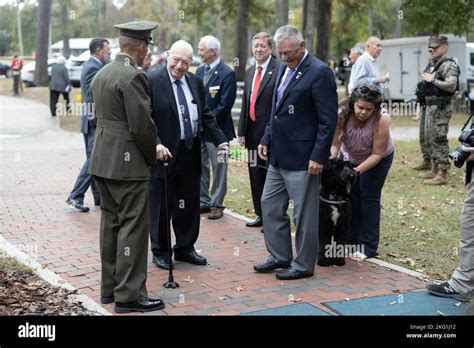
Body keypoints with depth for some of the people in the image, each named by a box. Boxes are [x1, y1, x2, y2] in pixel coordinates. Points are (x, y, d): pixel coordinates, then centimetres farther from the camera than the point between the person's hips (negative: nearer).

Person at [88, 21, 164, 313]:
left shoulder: (102, 74, 12)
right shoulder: (133, 76, -16)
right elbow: (142, 125, -19)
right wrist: (152, 156, -2)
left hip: (103, 160, 9)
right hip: (128, 163, -9)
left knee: (111, 223, 15)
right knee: (133, 227, -3)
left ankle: (110, 287, 23)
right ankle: (129, 295, 2)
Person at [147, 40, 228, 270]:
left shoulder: (195, 82, 9)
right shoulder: (151, 81, -9)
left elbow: (206, 116, 14)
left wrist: (220, 141, 4)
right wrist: (156, 144, -26)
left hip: (191, 154, 6)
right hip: (164, 153, -5)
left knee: (189, 205, 14)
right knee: (161, 207, 6)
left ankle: (185, 248, 29)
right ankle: (160, 252, 21)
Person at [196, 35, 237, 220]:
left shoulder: (227, 73, -12)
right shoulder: (200, 71, 11)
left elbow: (225, 104, -16)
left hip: (216, 128, -7)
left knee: (218, 168, 3)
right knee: (200, 167, 13)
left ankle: (216, 204, 11)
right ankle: (204, 201, 24)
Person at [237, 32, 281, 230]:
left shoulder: (279, 70, -10)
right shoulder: (250, 72, 14)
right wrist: (241, 131, 11)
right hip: (253, 133, 7)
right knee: (255, 175, 14)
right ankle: (261, 215, 27)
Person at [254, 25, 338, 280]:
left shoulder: (319, 72, -14)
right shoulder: (283, 69, 12)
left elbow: (328, 120, -16)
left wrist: (319, 157, -19)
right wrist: (266, 139, 13)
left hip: (302, 158, -9)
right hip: (278, 155, 9)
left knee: (304, 213, 3)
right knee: (269, 205, 14)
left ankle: (303, 264, 17)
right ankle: (280, 256, 28)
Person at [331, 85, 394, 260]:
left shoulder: (382, 119, -34)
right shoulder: (342, 114, -27)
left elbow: (377, 154, -30)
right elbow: (335, 142, -25)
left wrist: (357, 170, -36)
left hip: (377, 159, -3)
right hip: (350, 157, 3)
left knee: (369, 197, -5)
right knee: (351, 196, 4)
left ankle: (368, 247, 1)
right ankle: (350, 241, 14)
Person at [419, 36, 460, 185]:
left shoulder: (448, 65, -13)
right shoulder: (435, 64, 18)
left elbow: (451, 86, -26)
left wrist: (432, 80, -22)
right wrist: (426, 79, 10)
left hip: (440, 109, -10)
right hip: (431, 107, 10)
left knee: (439, 140, -10)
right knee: (430, 139, 16)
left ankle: (442, 175, -8)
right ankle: (435, 170, 26)